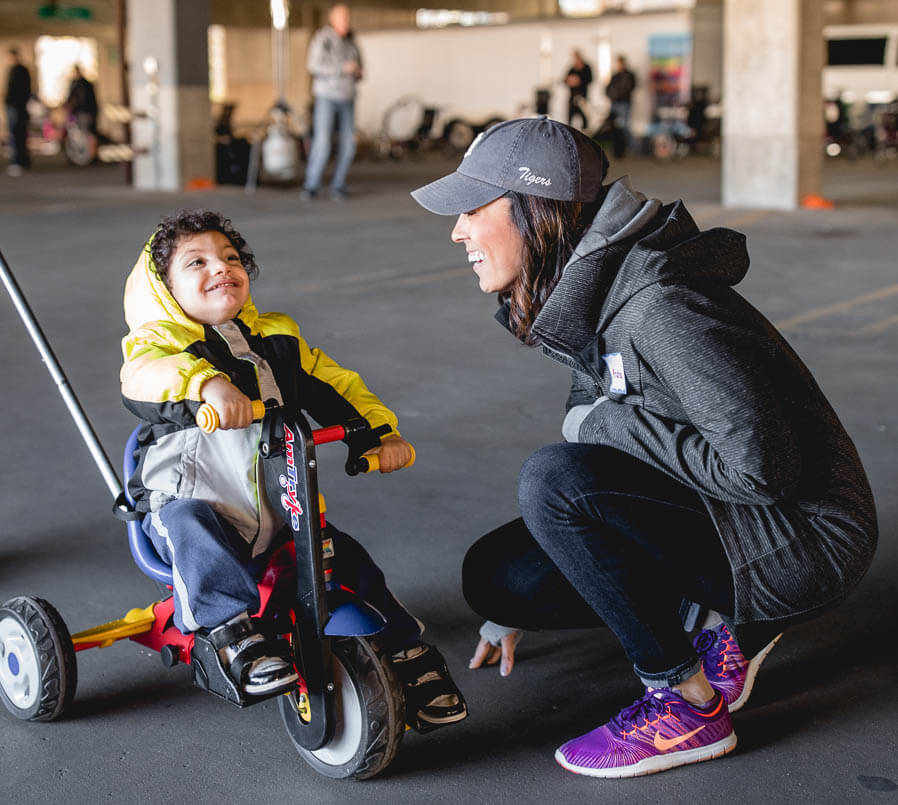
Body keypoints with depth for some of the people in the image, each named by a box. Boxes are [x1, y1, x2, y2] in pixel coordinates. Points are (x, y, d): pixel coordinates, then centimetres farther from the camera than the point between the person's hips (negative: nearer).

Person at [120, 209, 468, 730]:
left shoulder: (278, 340, 17)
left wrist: (382, 431, -3)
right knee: (188, 523, -36)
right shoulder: (160, 341, 0)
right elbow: (142, 375, -25)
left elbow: (335, 388, 17)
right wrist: (207, 381, -47)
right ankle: (234, 631, -38)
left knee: (347, 559, -11)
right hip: (196, 502, -3)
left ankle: (409, 653, 6)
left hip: (279, 511, 4)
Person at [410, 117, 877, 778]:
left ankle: (688, 705, -11)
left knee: (553, 481, -26)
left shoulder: (656, 306, -26)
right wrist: (513, 613, 22)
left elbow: (761, 467, -31)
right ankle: (720, 618, 9)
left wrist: (612, 424, -18)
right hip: (722, 520, 9)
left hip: (802, 542, -9)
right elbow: (590, 431, 17)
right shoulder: (585, 303, 5)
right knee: (494, 573, 1)